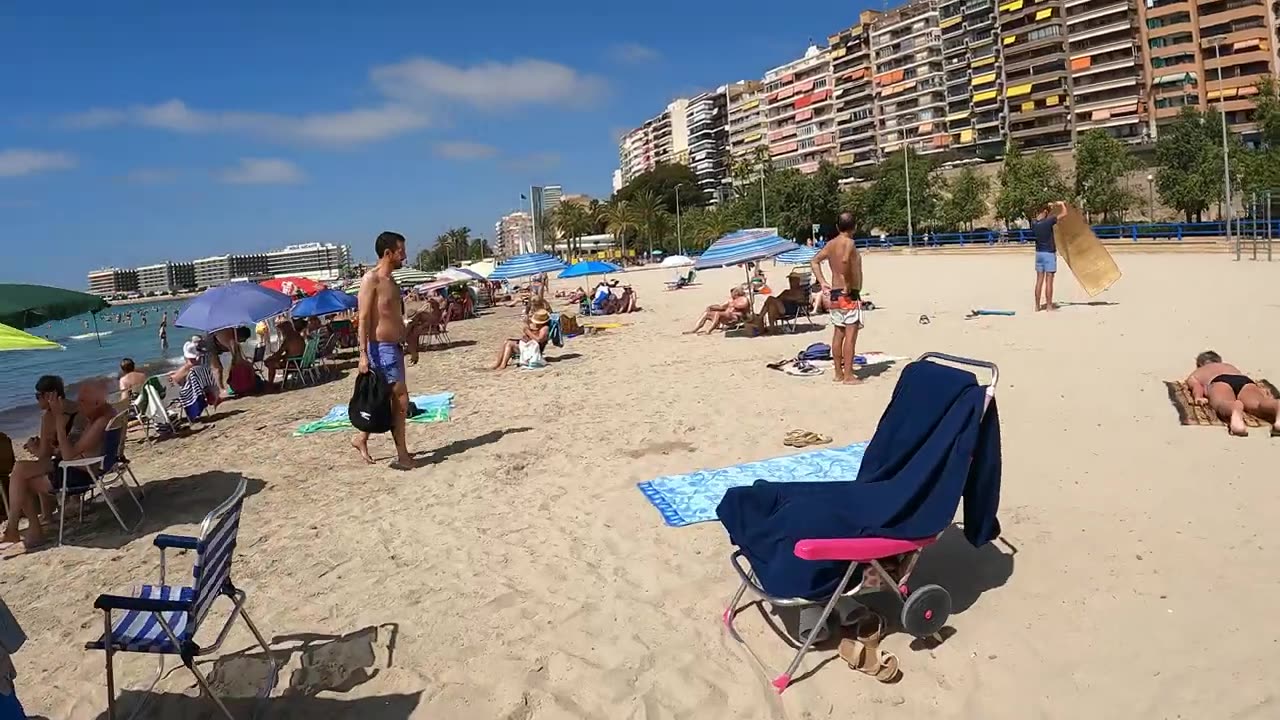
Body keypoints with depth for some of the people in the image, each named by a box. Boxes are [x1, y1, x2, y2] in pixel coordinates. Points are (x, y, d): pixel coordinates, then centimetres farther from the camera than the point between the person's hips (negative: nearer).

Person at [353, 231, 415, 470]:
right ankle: (402, 454, 1)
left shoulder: (390, 281, 16)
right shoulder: (371, 279, -11)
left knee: (394, 399, 13)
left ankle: (362, 438, 25)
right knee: (400, 399, -7)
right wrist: (363, 354, -22)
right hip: (380, 348, -9)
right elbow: (363, 319, -17)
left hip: (394, 347, 9)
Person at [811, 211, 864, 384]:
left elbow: (814, 261, 12)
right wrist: (848, 285, -22)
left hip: (835, 294, 8)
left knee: (838, 334, 12)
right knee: (850, 335, -5)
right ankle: (848, 376, -5)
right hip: (849, 295, -8)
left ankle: (838, 373, 18)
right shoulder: (849, 242, -13)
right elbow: (845, 261, -31)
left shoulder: (830, 244, 9)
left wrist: (822, 282, 9)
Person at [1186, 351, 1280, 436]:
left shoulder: (1194, 374, 35)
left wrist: (1198, 397, -5)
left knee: (1222, 404, -34)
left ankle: (1236, 408, -69)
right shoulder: (1231, 366, 47)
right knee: (1257, 403, -28)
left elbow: (1196, 386, 12)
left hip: (1220, 382, -3)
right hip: (1246, 381, 3)